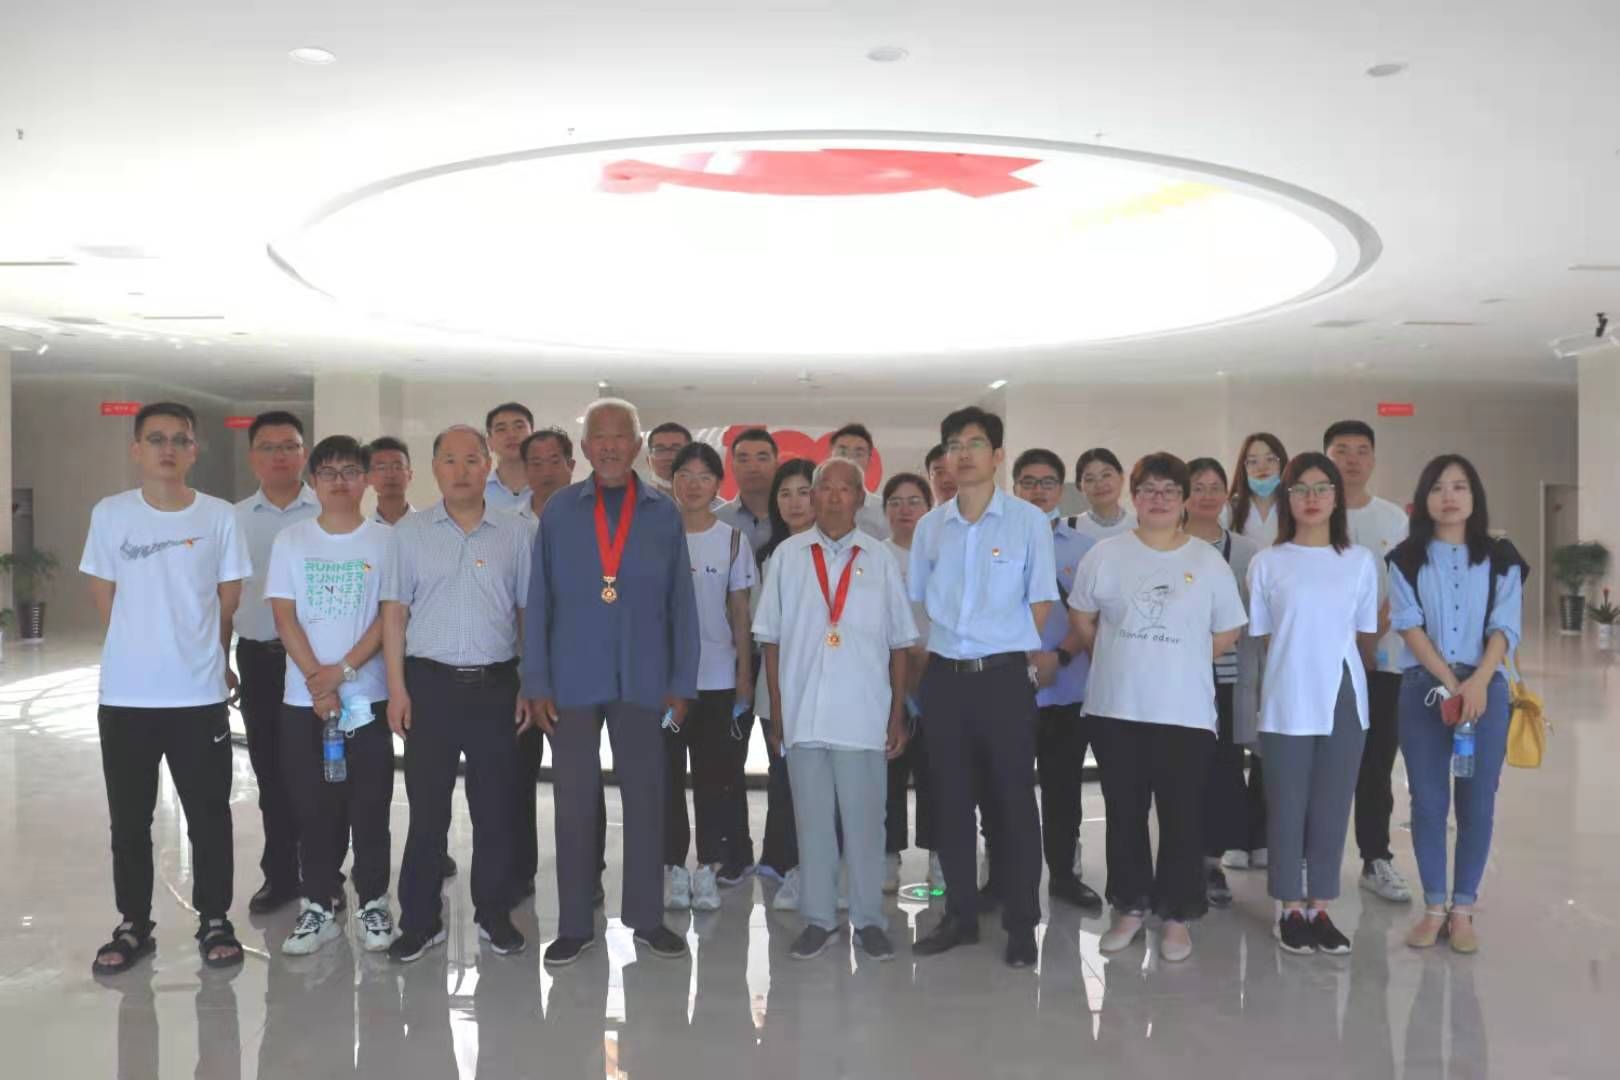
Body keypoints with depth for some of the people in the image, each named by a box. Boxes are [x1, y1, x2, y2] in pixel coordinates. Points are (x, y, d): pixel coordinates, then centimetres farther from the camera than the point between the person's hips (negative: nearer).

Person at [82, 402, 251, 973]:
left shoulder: (219, 516, -3)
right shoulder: (110, 514, -1)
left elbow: (228, 597, 5)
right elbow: (103, 595, 7)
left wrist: (189, 645, 10)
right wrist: (148, 642, 8)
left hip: (199, 694, -1)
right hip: (125, 694, 1)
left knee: (209, 816, 7)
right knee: (128, 820, 11)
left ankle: (214, 920, 22)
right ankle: (133, 925, 26)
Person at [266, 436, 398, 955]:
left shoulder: (386, 540, 0)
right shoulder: (290, 540, 5)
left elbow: (390, 616, -4)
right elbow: (285, 618, 0)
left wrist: (341, 670, -13)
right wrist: (316, 681, -11)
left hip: (367, 695, -1)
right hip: (303, 697, 2)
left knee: (369, 805, 4)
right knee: (313, 806, 7)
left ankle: (374, 903, 17)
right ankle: (318, 906, 18)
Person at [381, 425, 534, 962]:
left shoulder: (517, 533, 3)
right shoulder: (409, 531, 3)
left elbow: (529, 613, 6)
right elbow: (394, 613, 3)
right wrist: (397, 689, -3)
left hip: (496, 684, 1)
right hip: (430, 682, 0)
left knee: (495, 806, 8)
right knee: (427, 807, 6)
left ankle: (494, 913, 23)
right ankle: (420, 919, 18)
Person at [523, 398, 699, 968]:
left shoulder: (664, 514, 3)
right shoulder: (559, 510, 2)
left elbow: (682, 603, 4)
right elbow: (538, 599, 2)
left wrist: (681, 684, 0)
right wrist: (536, 683, -3)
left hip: (643, 681, 1)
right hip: (573, 681, 0)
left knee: (645, 799, 9)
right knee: (574, 804, 7)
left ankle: (646, 917, 24)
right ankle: (574, 925, 20)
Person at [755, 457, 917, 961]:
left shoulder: (880, 558, 2)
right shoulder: (787, 555, 4)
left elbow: (898, 643, 5)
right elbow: (771, 640, 6)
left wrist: (898, 714, 3)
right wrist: (775, 712, 3)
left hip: (863, 717, -1)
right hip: (803, 715, 1)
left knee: (864, 822, 7)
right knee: (812, 821, 10)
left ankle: (868, 920, 20)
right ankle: (818, 919, 22)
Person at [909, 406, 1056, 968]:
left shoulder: (1029, 521, -3)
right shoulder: (930, 525, 7)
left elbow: (1041, 601, 2)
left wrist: (1009, 650, 0)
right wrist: (934, 655, 7)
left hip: (1005, 676, -3)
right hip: (943, 677, 4)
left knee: (1013, 800, 2)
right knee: (951, 800, 10)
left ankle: (1021, 923, 14)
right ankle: (960, 915, 23)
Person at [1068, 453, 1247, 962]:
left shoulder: (1209, 561, 0)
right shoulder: (1105, 554, 1)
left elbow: (1227, 634, 7)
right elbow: (1083, 620, 9)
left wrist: (1178, 663, 5)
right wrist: (1122, 662, 9)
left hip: (1186, 710, -1)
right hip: (1119, 708, 1)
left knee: (1182, 817, 5)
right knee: (1124, 813, 10)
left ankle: (1177, 916, 19)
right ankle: (1130, 907, 25)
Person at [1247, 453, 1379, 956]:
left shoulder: (1360, 561, 5)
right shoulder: (1267, 562, 0)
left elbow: (1367, 637, 10)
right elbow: (1263, 638, 3)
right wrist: (1299, 660, -3)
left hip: (1344, 700, 2)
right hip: (1287, 702, -2)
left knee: (1332, 808, 8)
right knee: (1287, 808, 4)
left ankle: (1320, 908, 20)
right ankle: (1292, 910, 17)